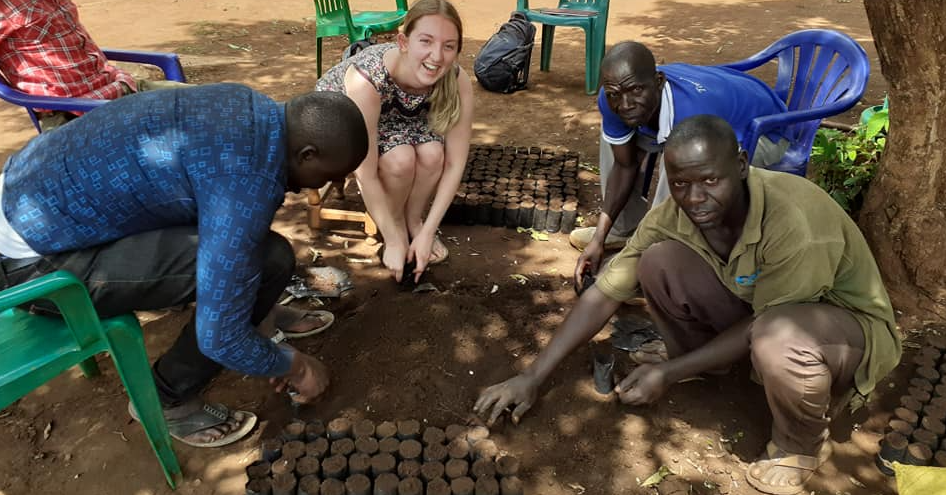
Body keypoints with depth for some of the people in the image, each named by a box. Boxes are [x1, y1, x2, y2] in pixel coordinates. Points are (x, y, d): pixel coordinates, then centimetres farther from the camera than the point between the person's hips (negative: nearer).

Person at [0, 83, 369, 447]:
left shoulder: (250, 108, 0)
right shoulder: (249, 179, -28)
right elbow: (219, 337, -24)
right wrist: (295, 366, -4)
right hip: (38, 256, -9)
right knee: (267, 261, -18)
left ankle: (256, 309, 31)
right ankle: (166, 398, 2)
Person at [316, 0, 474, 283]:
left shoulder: (458, 82, -28)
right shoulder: (367, 79, -39)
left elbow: (454, 164, -23)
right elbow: (366, 175, -34)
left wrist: (427, 232, -25)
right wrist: (393, 241, -28)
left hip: (398, 119, 3)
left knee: (432, 153, -28)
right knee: (400, 158, -32)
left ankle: (414, 220, 1)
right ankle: (397, 226, -2)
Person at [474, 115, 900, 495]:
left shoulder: (793, 222, -36)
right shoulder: (673, 215, -19)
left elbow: (765, 326, -24)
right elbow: (604, 293, -16)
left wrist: (670, 374, -22)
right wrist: (533, 376, -19)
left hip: (851, 323, -4)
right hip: (755, 303, 4)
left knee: (778, 339, -40)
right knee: (660, 261, -19)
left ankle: (801, 445, -5)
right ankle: (700, 360, 9)